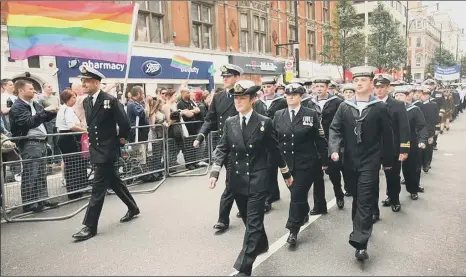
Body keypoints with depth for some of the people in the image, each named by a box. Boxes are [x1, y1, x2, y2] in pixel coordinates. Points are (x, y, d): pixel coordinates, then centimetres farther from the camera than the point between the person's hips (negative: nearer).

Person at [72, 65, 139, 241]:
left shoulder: (110, 100, -16)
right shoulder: (86, 102, 8)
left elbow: (125, 124, -14)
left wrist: (120, 139, -2)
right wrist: (92, 139, 17)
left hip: (107, 150, -8)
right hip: (96, 149, 8)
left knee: (98, 188, -5)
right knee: (114, 182, 17)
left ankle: (90, 226, 2)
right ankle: (133, 208, 33)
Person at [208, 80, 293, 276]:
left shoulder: (265, 122, -5)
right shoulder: (229, 123, 4)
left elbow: (274, 150, 2)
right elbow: (222, 149, 3)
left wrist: (286, 173, 8)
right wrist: (215, 172, -9)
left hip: (257, 180, -4)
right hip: (237, 180, 4)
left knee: (253, 223, -4)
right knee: (249, 220, 19)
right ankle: (261, 244, 45)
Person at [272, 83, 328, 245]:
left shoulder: (311, 114, -3)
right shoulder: (278, 115, 4)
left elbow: (320, 139, -2)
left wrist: (324, 161, -2)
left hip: (306, 162, -3)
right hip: (287, 162, 4)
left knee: (297, 195, -5)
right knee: (296, 194, 16)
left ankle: (293, 229, 6)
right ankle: (304, 213, 44)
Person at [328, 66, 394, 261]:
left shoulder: (380, 108, -4)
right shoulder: (344, 107, 3)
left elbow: (387, 135, 1)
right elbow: (335, 129, 0)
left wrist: (388, 160, 5)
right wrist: (334, 149, -17)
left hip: (370, 161, -3)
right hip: (350, 161, 4)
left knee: (365, 201, -6)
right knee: (356, 198, 17)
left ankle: (360, 243, -5)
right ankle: (361, 229, 37)